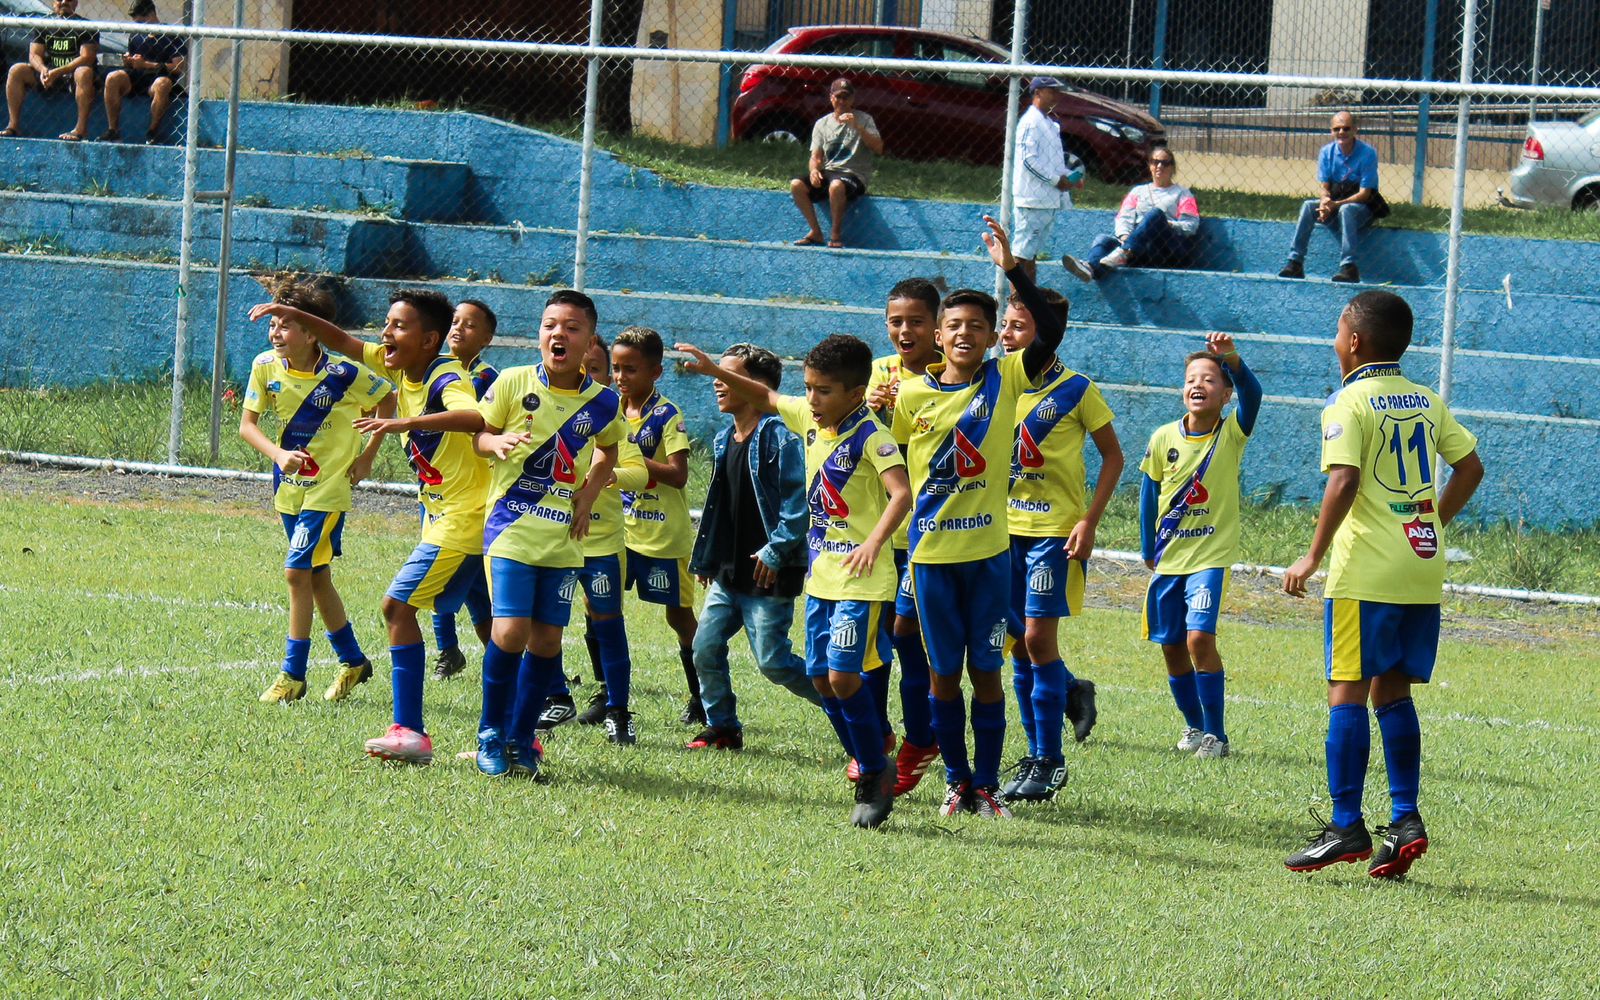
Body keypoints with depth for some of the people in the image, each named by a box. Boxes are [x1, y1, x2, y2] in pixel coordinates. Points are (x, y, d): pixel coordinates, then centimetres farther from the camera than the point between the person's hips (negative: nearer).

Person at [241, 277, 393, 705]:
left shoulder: (343, 373, -20)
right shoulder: (267, 366, -8)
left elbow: (390, 401, -4)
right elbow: (247, 424, -4)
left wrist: (368, 455, -5)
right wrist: (278, 453, -22)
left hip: (329, 487, -6)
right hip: (290, 486, 6)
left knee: (297, 571, -13)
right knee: (316, 576, 14)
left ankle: (292, 675, -6)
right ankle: (352, 662, 31)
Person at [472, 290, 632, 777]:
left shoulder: (603, 402, 1)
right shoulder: (514, 383, -7)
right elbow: (478, 432, 3)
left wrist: (590, 492, 4)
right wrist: (497, 441, -20)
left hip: (564, 536, 3)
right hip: (512, 524, -3)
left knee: (547, 639, 4)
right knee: (511, 631, -13)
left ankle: (521, 739, 17)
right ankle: (491, 734, 5)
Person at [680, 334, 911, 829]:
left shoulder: (870, 436, -17)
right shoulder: (810, 419, 6)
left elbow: (901, 493, -30)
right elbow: (766, 397, 25)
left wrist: (874, 542, -44)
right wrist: (714, 371, 16)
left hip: (861, 581, -9)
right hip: (820, 574, 9)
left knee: (844, 675, -14)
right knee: (822, 677, 8)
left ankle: (878, 775, 0)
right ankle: (869, 771, 19)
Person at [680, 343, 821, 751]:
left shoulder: (780, 438, -15)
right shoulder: (723, 441, 13)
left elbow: (798, 502, -19)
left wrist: (776, 550, -21)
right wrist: (706, 560, 19)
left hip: (769, 576, -8)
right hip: (729, 574, 8)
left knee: (773, 662, -7)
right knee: (706, 648, 3)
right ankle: (722, 728, 18)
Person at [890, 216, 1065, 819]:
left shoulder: (1006, 380, -2)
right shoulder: (910, 395, 0)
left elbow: (1051, 331, -16)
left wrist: (1012, 270, -23)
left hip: (988, 550, -1)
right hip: (930, 553, 1)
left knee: (985, 669, 3)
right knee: (944, 672, 7)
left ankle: (987, 785, 10)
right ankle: (957, 781, 17)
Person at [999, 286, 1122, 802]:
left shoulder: (1076, 391, -7)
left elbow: (1112, 456, -1)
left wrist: (1089, 521, -9)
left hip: (1054, 531, -5)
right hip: (1005, 529, 5)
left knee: (1038, 638, -8)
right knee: (1019, 643, 6)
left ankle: (1047, 762, -2)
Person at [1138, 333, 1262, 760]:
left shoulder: (1232, 433, -8)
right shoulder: (1164, 438, -1)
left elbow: (1252, 395, -27)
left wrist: (1233, 360, -44)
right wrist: (1148, 549, 12)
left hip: (1211, 556, -4)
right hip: (1169, 557, 4)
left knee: (1199, 638, -18)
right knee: (1172, 646, 8)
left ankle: (1215, 734, -8)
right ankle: (1193, 726, 26)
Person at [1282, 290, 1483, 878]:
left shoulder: (1349, 403, -8)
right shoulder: (1427, 402, 12)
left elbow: (1344, 481, -18)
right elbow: (1470, 466, 15)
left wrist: (1314, 555, -13)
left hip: (1368, 572, -7)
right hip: (1423, 568, 7)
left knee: (1347, 693, -4)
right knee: (1392, 692, 13)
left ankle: (1346, 827, -8)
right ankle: (1406, 819, 7)